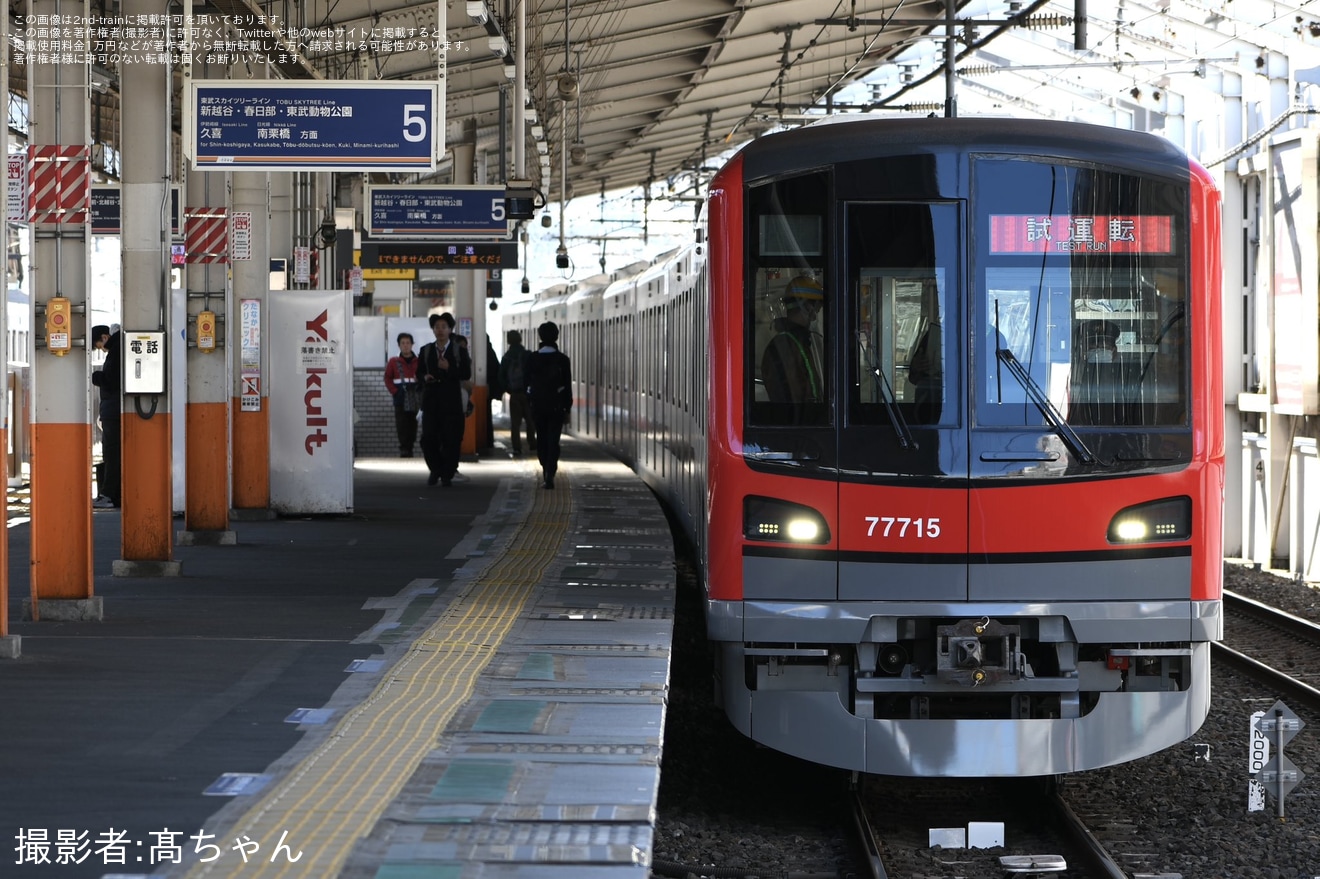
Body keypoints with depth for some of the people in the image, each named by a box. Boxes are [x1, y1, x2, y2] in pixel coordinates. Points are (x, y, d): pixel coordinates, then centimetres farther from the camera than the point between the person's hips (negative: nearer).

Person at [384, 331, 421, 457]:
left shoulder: (418, 362, 3)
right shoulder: (393, 362, 5)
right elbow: (388, 378, 7)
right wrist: (394, 391, -5)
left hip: (415, 398, 1)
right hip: (401, 399, -1)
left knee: (413, 424, 4)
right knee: (401, 424, -7)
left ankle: (409, 448, 11)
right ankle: (404, 448, -6)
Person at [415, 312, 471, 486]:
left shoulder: (459, 351, 5)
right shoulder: (425, 351, 13)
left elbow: (466, 374, -1)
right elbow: (419, 372, 16)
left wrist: (449, 368, -15)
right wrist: (424, 377, -6)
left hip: (451, 401, -2)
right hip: (431, 400, 2)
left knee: (451, 440, -4)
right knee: (428, 439, -1)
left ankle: (447, 475, 6)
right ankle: (435, 470, 18)